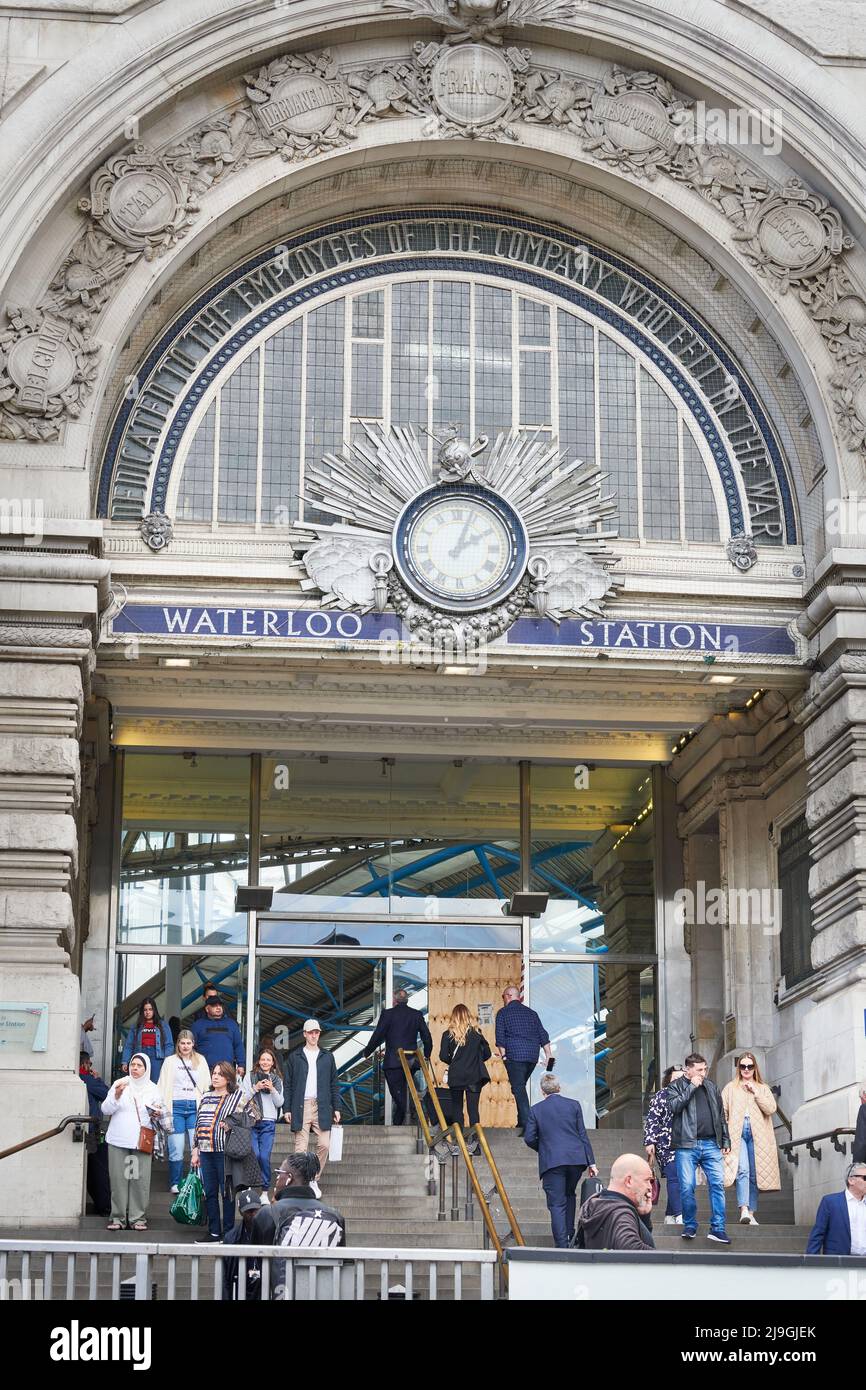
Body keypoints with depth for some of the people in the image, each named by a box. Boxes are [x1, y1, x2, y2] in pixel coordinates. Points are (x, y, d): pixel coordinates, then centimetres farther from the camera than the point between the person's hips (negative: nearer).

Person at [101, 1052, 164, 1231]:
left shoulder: (152, 1089, 11)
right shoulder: (120, 1084, 6)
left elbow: (159, 1114, 18)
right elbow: (105, 1110, 1)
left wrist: (157, 1114, -5)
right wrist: (117, 1095, -16)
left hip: (142, 1141, 1)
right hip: (118, 1141, -1)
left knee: (140, 1179, -5)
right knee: (118, 1178, -3)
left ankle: (138, 1217, 2)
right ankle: (118, 1217, 5)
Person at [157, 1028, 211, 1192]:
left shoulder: (201, 1060, 13)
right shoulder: (170, 1061, 10)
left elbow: (207, 1086, 12)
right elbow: (163, 1086, 7)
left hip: (195, 1107, 1)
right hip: (176, 1106, -1)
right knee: (176, 1149, -4)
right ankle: (175, 1183, 8)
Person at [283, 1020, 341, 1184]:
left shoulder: (328, 1057, 13)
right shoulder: (295, 1057, 9)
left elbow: (334, 1084, 14)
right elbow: (288, 1085, 8)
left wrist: (336, 1108, 7)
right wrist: (288, 1109, 1)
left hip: (322, 1108, 1)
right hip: (301, 1107, -1)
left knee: (324, 1145, -7)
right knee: (301, 1148, -5)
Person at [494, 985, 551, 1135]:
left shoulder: (503, 1013, 4)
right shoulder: (531, 1013, 18)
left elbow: (500, 1037, -4)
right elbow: (543, 1035, 12)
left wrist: (503, 1054, -1)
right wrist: (548, 1056, 12)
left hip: (514, 1055, -5)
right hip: (532, 1056, 5)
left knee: (518, 1089, -7)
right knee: (521, 1087, 17)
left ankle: (527, 1124, -18)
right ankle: (522, 1122, 15)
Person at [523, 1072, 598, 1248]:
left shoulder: (536, 1110, 4)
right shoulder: (573, 1105, 8)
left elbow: (529, 1138, 2)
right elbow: (583, 1135, 7)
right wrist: (591, 1162, 8)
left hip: (551, 1162, -3)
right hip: (576, 1159, 3)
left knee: (557, 1204, -2)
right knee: (569, 1195, 24)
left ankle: (562, 1246, -11)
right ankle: (570, 1238, 22)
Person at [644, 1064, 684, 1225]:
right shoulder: (661, 1096, 1)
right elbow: (651, 1120, -4)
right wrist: (649, 1142, -12)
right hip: (667, 1146, -6)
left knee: (681, 1180, 4)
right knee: (675, 1178, -16)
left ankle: (670, 1217, 11)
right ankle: (680, 1216, -22)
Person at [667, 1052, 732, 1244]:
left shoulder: (711, 1087, 18)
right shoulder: (676, 1086, 6)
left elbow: (721, 1116, 22)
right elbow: (674, 1106, -13)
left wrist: (726, 1141, 16)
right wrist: (692, 1086, -10)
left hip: (711, 1144, 3)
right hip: (686, 1145, -3)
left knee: (718, 1184, -6)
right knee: (687, 1187, -5)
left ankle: (718, 1229, -3)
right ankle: (690, 1226, 10)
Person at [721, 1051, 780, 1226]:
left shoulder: (763, 1088, 18)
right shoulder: (730, 1088, 15)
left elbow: (771, 1109, 2)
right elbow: (723, 1112, 8)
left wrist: (755, 1092, -3)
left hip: (758, 1134, 2)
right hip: (737, 1133, -2)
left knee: (754, 1175, 2)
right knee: (742, 1170, -19)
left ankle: (751, 1214, 7)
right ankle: (744, 1211, -29)